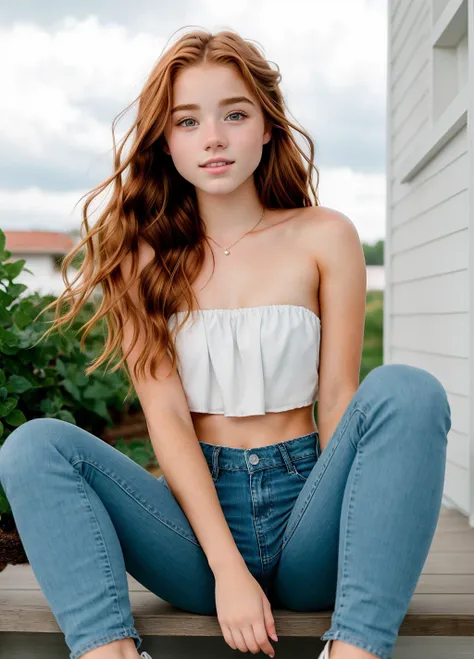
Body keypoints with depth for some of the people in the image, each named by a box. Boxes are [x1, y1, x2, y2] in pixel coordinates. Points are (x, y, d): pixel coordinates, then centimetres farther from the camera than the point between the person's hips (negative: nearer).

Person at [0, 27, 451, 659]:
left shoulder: (324, 236, 2)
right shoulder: (145, 253, 3)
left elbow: (337, 398, -1)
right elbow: (166, 413, -6)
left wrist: (341, 525, -11)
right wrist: (228, 566, -16)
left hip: (302, 508, 0)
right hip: (196, 507, 1)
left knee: (407, 389, -27)